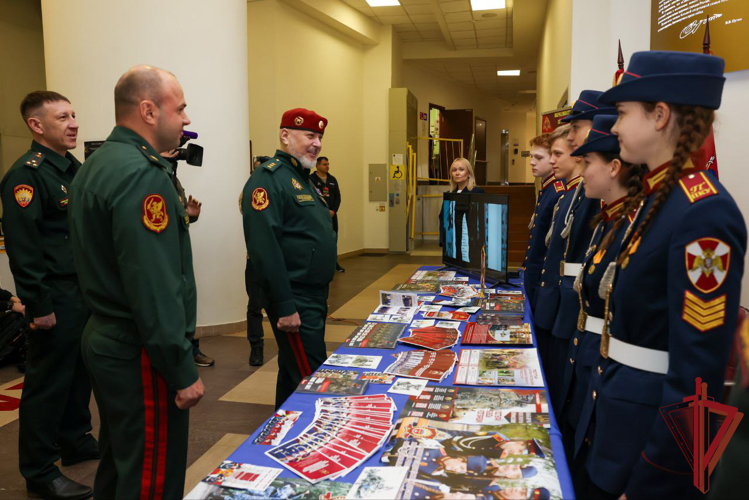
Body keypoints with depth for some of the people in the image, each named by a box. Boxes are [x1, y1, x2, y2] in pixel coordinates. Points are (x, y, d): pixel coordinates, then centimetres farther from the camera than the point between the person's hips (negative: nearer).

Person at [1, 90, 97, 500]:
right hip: (56, 298, -8)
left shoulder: (74, 168, 14)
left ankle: (77, 441, 35)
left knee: (80, 372, 18)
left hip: (87, 292, 9)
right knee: (48, 382, 2)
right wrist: (38, 306, -19)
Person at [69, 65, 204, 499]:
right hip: (141, 356, -10)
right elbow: (154, 288, -26)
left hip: (106, 338, 10)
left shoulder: (97, 164, 10)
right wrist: (183, 373, -19)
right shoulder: (142, 174, -21)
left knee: (120, 464, 24)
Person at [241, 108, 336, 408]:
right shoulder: (268, 179, -15)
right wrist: (284, 307, -25)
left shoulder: (302, 178, 17)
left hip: (314, 297, 10)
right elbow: (265, 248, -24)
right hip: (293, 302, -10)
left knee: (293, 374, 19)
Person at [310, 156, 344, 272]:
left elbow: (338, 197, 11)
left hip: (332, 214, 5)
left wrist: (333, 210, -5)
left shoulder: (332, 179, 13)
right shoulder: (311, 179, -6)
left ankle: (333, 264, 20)